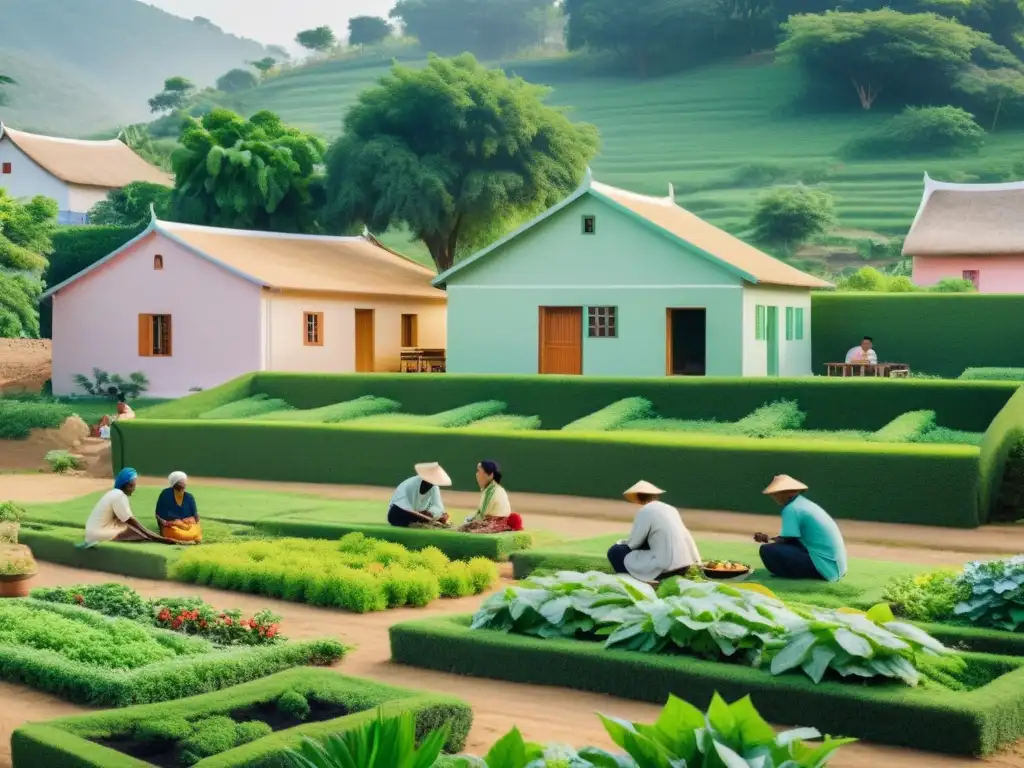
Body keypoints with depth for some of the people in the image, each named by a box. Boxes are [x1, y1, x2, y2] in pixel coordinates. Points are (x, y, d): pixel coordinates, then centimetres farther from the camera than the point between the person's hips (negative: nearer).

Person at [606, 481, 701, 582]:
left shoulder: (645, 511, -7)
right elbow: (686, 536, 18)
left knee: (615, 551, 3)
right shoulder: (670, 509, 14)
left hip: (665, 568, -8)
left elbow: (632, 544, -2)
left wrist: (621, 543, 19)